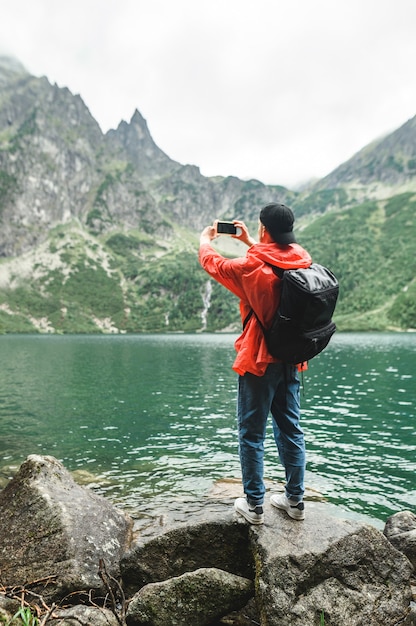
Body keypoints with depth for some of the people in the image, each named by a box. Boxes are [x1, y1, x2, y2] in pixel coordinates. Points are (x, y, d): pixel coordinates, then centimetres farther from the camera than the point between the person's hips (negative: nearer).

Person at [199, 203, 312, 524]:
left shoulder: (253, 266, -18)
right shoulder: (302, 261, -1)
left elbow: (213, 263, 0)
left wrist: (205, 239, 20)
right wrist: (249, 242, 30)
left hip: (259, 362, -6)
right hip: (291, 360, 6)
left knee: (252, 433, 8)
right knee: (291, 429, 16)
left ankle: (254, 505, 20)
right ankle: (295, 500, 29)